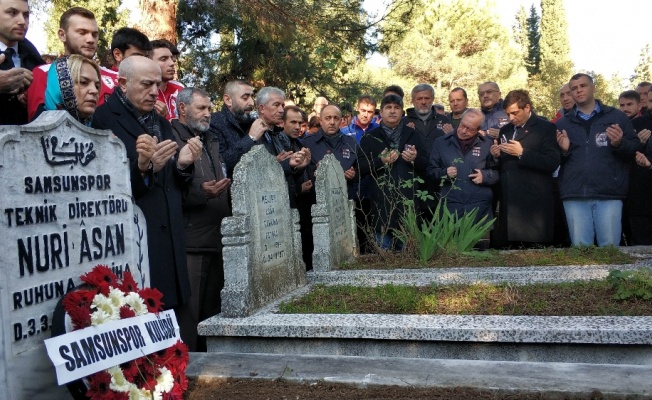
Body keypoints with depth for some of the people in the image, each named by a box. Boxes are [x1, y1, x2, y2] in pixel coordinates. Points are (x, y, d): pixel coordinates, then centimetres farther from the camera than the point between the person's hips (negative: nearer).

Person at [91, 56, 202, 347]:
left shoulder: (161, 123, 19)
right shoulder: (103, 119, -4)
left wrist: (183, 165, -2)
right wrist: (142, 168, -28)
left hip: (170, 247, 7)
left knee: (181, 346, 9)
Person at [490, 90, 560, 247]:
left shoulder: (546, 128, 1)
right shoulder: (505, 130, 19)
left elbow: (552, 163, -12)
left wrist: (522, 153, -17)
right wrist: (496, 156, 1)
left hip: (533, 204, -5)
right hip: (508, 204, 5)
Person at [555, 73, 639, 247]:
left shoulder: (616, 116, 11)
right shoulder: (562, 123, 15)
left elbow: (635, 149, 8)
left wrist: (620, 144, -12)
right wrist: (563, 150, -8)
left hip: (609, 194, -1)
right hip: (574, 195, 1)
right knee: (580, 248, 1)